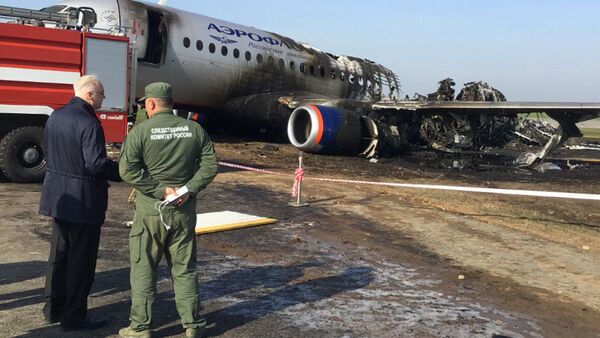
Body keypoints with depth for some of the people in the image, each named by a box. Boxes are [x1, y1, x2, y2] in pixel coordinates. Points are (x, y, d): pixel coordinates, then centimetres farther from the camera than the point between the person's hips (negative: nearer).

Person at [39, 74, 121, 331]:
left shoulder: (55, 117, 6)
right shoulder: (89, 123, -21)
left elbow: (47, 151, 13)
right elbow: (96, 164, -25)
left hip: (57, 196, 9)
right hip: (83, 200, -9)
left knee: (59, 252, 20)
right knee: (81, 257, 3)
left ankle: (53, 309, 32)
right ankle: (73, 317, 12)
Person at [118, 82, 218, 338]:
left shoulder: (141, 131, -8)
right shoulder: (194, 129, 2)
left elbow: (127, 170, -16)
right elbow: (210, 165, -2)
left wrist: (160, 190, -14)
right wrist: (189, 189, -7)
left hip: (150, 209, -3)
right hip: (184, 210, 3)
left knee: (143, 268, 9)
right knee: (184, 268, 12)